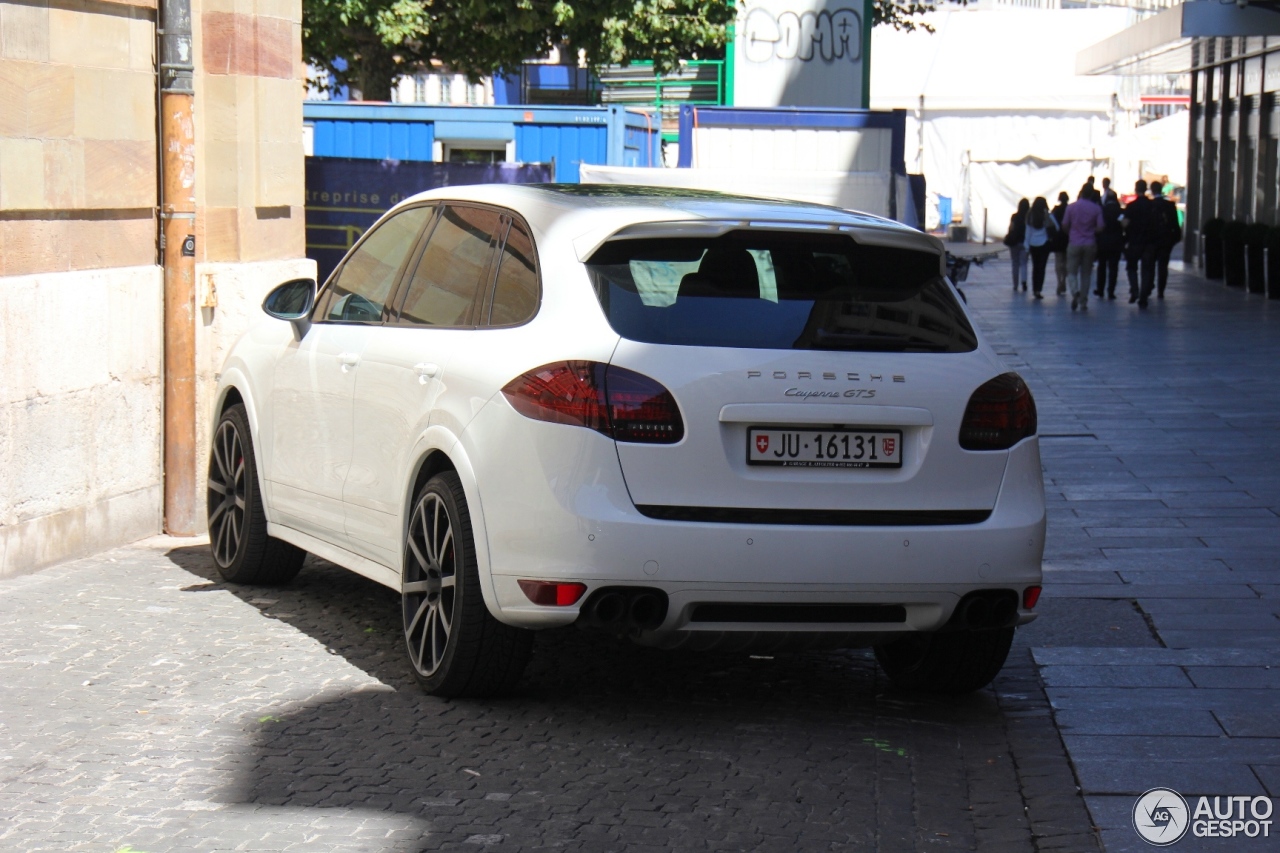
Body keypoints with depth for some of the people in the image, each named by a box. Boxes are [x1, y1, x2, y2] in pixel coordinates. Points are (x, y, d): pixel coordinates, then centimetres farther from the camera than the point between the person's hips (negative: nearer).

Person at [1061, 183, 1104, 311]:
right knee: (1085, 274, 10)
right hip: (1090, 244, 1)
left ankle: (1075, 292, -26)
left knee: (1072, 272, 3)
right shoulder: (1096, 208, -2)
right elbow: (1100, 227, -5)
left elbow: (1064, 225, 0)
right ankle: (1083, 302, 10)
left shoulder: (1071, 207, -4)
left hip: (1074, 243, -1)